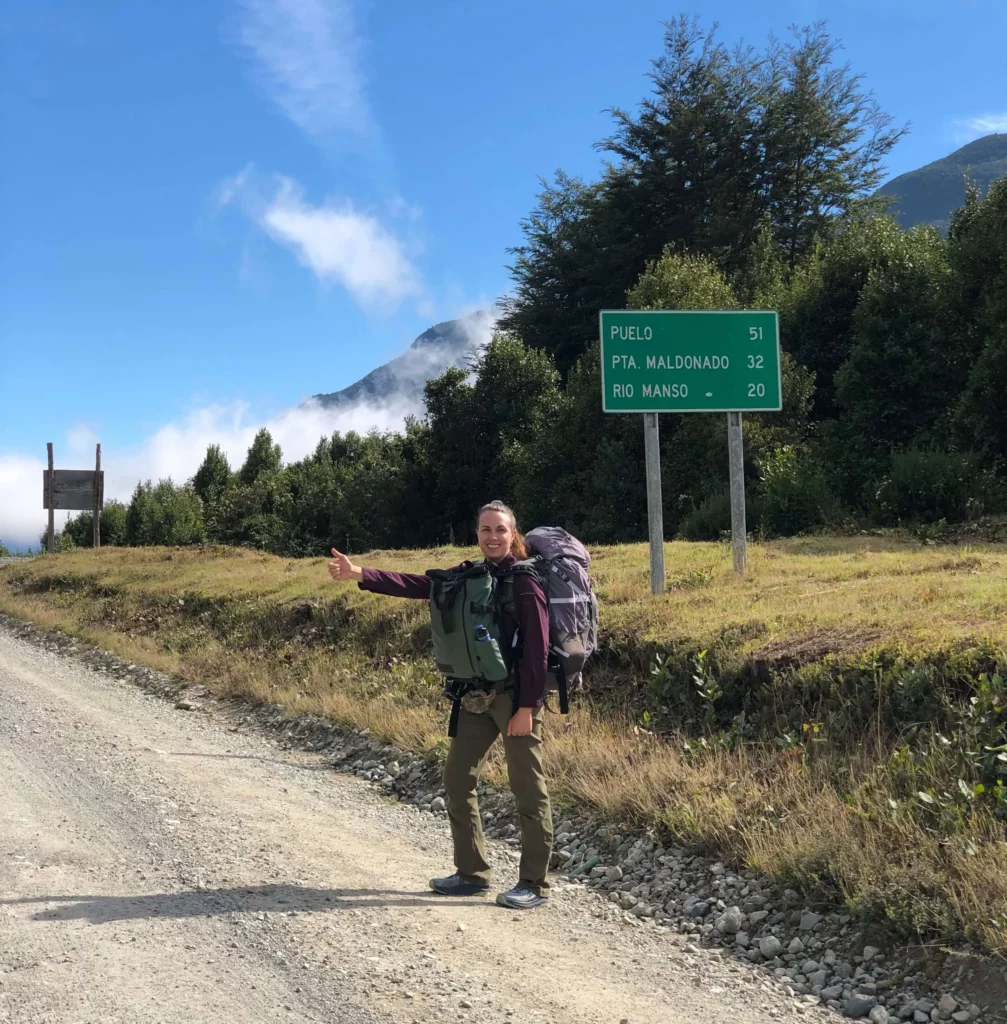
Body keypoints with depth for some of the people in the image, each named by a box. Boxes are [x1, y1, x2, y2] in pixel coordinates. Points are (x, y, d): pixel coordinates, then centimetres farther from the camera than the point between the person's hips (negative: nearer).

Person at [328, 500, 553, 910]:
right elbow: (417, 585, 3)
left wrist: (526, 707, -18)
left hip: (516, 696, -8)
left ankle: (534, 884, 9)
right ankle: (472, 873, 23)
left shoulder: (524, 580, -12)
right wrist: (359, 574, -7)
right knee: (457, 778, 11)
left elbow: (537, 647, -15)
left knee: (527, 789, -1)